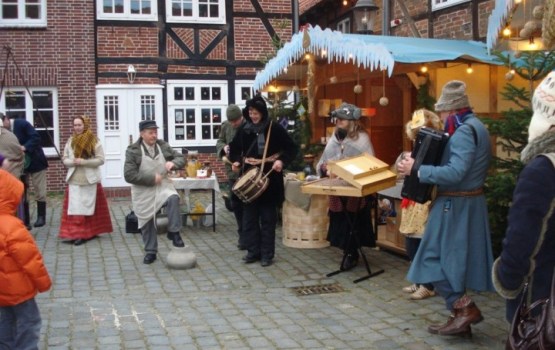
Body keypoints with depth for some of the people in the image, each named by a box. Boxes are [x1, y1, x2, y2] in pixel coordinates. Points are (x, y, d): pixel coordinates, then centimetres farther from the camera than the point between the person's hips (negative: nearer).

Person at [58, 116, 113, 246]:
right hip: (74, 179, 3)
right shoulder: (70, 141, 8)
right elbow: (64, 159, 9)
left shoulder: (94, 141, -3)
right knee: (74, 207, -1)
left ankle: (90, 232, 11)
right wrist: (73, 162, -13)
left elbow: (100, 159, -8)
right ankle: (75, 233, 2)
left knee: (89, 206, 3)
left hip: (90, 179, -3)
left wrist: (83, 162, -17)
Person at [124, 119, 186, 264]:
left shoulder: (163, 145, 1)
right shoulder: (133, 151, -12)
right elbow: (129, 175, -17)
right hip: (144, 193, -2)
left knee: (173, 198, -30)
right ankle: (150, 252, 24)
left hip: (163, 186, 2)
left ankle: (173, 232, -15)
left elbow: (181, 158, 7)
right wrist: (152, 179, -21)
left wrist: (173, 163, -18)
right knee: (147, 223, 6)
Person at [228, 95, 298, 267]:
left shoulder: (274, 128, -7)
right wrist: (236, 161, -3)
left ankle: (267, 253, 9)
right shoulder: (244, 130, 3)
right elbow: (235, 149, 16)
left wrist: (282, 161, -21)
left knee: (268, 217, 2)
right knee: (249, 216, 7)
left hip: (269, 176, -4)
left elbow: (292, 148, -6)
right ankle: (253, 250, 17)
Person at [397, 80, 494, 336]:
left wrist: (416, 170, -25)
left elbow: (455, 173, -30)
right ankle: (460, 316, 19)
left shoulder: (463, 132, -19)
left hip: (455, 205, -10)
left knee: (435, 258, -3)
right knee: (455, 261, 14)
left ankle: (464, 308, -3)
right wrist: (421, 165, 13)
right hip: (469, 203, 10)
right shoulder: (475, 126, 13)